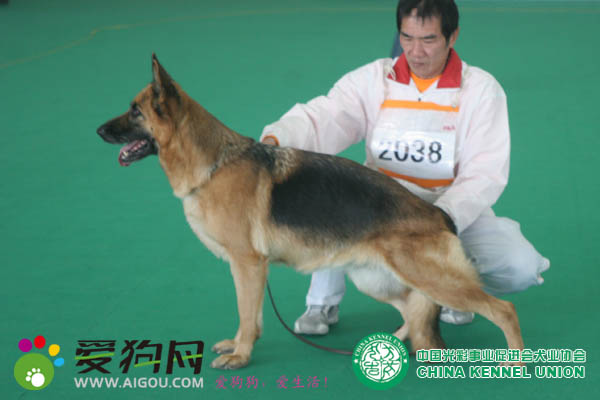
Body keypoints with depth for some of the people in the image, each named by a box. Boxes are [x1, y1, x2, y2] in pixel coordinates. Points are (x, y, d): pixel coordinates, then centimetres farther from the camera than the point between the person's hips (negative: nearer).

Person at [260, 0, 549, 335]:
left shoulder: (481, 89, -6)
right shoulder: (372, 79, -2)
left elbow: (484, 174, -13)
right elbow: (319, 120, -16)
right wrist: (275, 140, -39)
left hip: (456, 210, 0)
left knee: (521, 269, -24)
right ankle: (323, 302, -7)